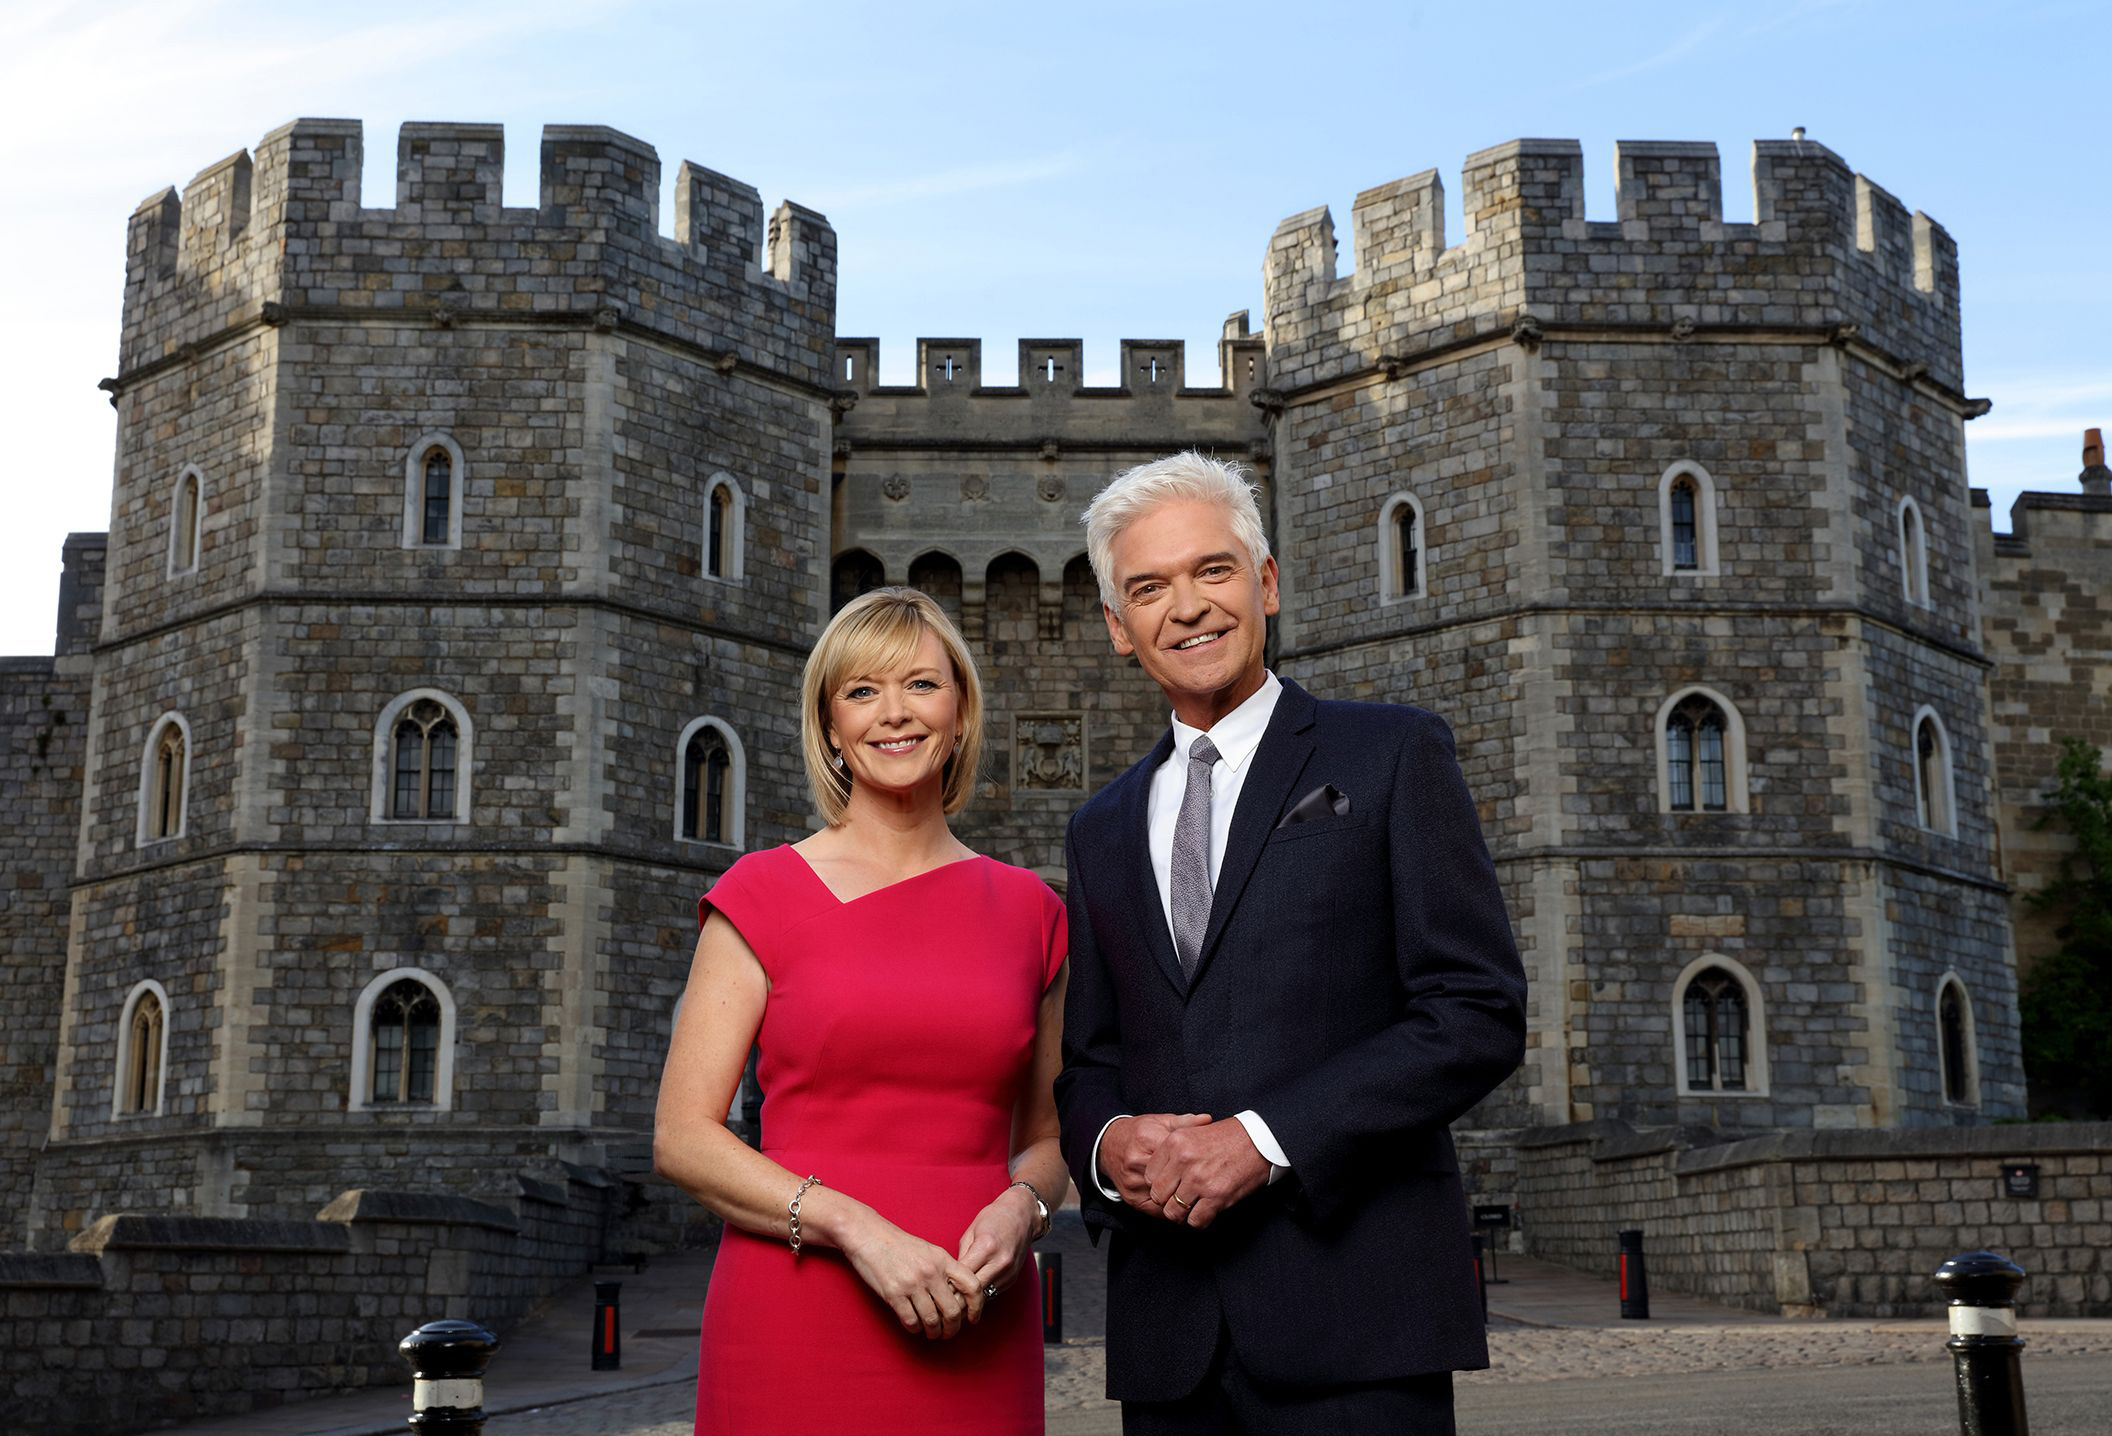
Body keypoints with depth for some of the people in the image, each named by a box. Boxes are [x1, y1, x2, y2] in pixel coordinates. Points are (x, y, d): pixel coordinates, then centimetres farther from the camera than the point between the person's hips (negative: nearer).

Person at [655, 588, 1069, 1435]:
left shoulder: (1026, 910, 8)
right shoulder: (763, 895, 1)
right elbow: (682, 1140, -3)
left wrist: (1020, 1210, -5)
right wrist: (855, 1228, -15)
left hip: (972, 1342, 3)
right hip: (794, 1327, -2)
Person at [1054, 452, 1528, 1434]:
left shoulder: (1392, 755, 3)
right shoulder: (1102, 832, 18)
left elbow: (1480, 1012, -5)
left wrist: (1264, 1138, -14)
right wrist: (1107, 1145, -3)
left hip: (1353, 1304, -4)